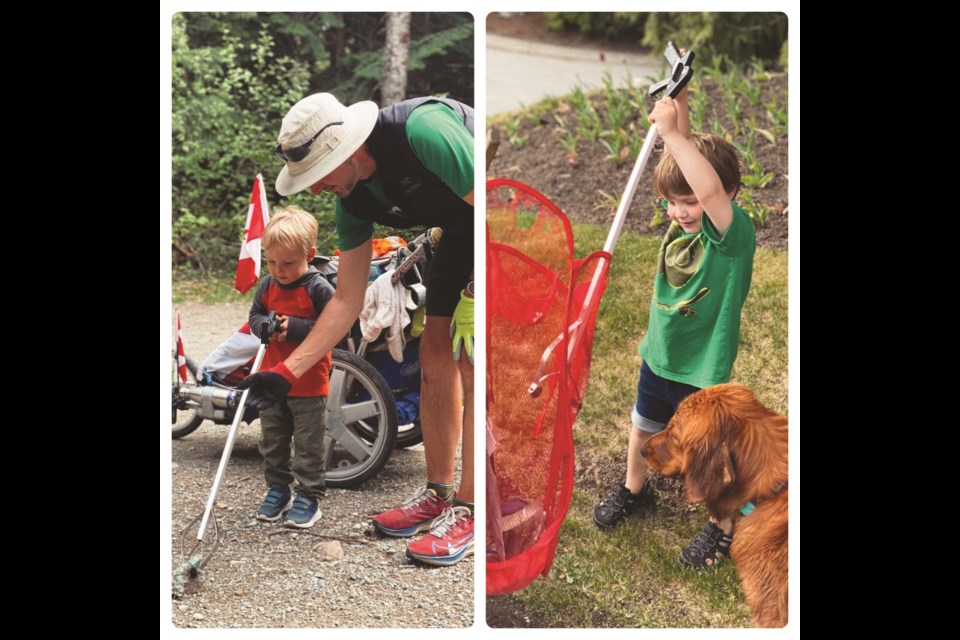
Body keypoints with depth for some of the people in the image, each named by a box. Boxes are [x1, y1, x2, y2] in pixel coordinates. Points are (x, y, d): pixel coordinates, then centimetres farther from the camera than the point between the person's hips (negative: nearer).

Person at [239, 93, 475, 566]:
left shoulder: (423, 131, -33)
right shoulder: (354, 201, -8)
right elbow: (347, 301, -2)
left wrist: (473, 298, -23)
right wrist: (287, 372, -5)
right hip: (461, 231, 8)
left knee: (471, 362, -14)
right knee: (435, 353, 3)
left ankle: (467, 512, -4)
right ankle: (438, 493, 17)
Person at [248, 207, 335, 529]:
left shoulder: (318, 288, -16)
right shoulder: (267, 285, 1)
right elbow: (254, 316, 10)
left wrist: (294, 328, -25)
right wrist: (265, 326, -13)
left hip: (309, 385, -6)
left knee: (308, 445, 3)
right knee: (272, 441, 16)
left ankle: (308, 497, 15)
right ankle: (277, 489, 30)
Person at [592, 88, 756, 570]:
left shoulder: (733, 232, -27)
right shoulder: (680, 219, -8)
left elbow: (710, 188, -48)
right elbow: (682, 152, -5)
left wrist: (672, 132, -48)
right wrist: (678, 101, -19)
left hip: (704, 370, -6)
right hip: (658, 356, 7)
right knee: (642, 430, 28)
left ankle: (722, 526, 38)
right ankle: (634, 488, 55)